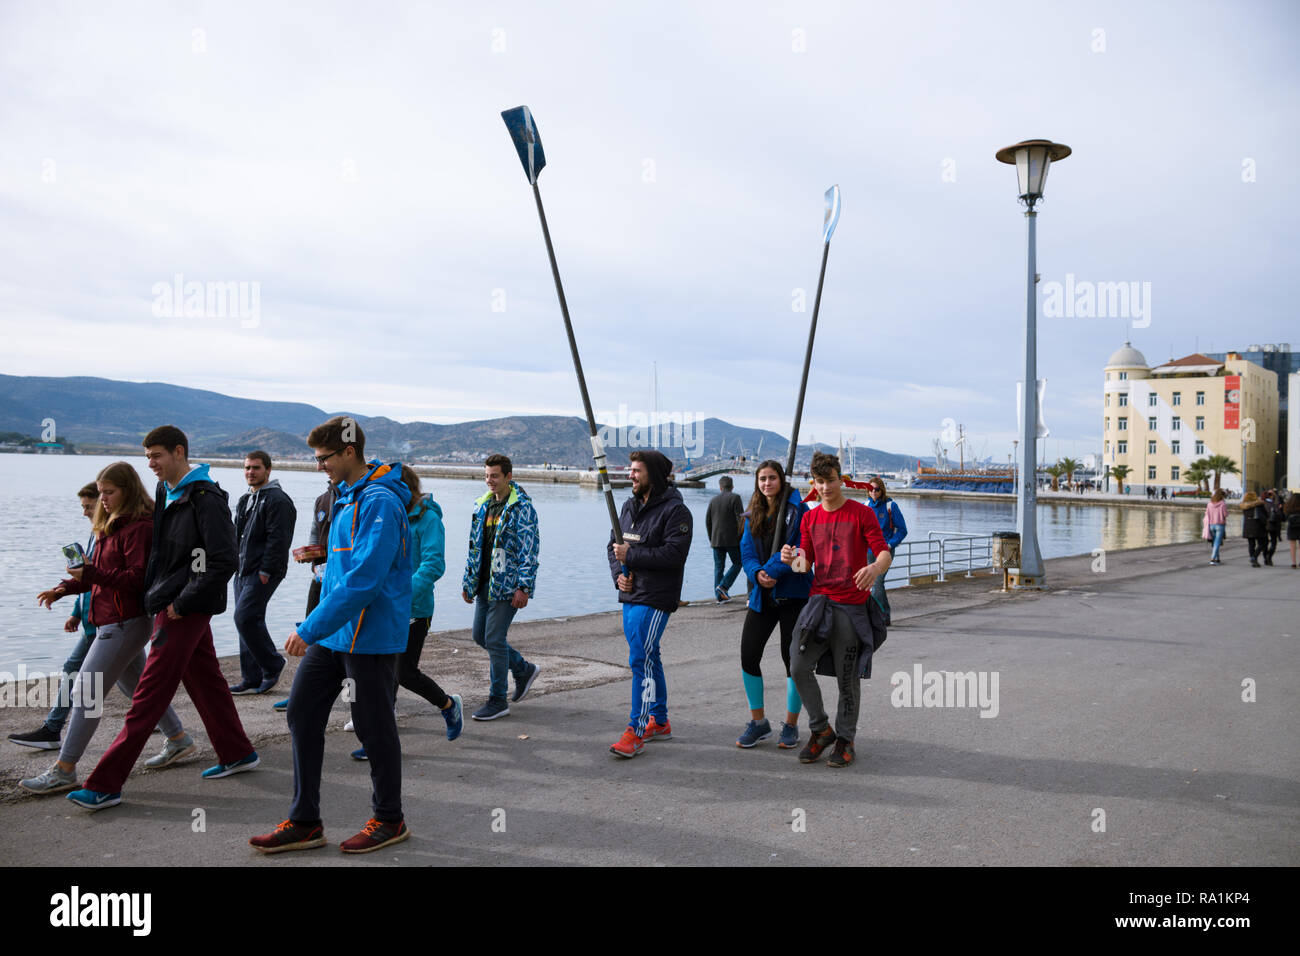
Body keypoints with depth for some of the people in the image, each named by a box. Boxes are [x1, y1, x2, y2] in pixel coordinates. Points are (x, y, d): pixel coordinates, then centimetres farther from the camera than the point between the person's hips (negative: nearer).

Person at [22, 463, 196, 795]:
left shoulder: (140, 528, -17)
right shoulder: (113, 525, 15)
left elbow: (137, 579, -22)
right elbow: (102, 573, 18)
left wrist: (92, 575, -27)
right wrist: (64, 588, 6)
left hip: (125, 623, -11)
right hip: (115, 621, 11)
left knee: (85, 692, -7)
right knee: (135, 686, 19)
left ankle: (63, 771, 1)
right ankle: (178, 741, 31)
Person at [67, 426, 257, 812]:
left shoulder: (206, 499, -16)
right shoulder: (165, 492, 12)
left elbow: (224, 560, -22)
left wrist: (181, 603, -18)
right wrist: (154, 595, 11)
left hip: (186, 609, -10)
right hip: (170, 604, 10)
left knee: (148, 694, -5)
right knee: (205, 680, 17)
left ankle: (105, 785, 0)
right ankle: (237, 754, 29)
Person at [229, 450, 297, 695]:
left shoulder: (277, 500, -11)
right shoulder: (245, 500, 19)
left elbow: (278, 539, -18)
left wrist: (265, 571, -19)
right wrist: (236, 565, 17)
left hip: (263, 573, -9)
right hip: (243, 572, 10)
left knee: (245, 617, -16)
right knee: (247, 620, 9)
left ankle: (272, 665, 1)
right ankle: (252, 680, 15)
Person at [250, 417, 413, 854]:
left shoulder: (380, 503, -20)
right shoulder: (346, 496, 12)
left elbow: (363, 578, -26)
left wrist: (310, 628, -24)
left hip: (369, 637, -9)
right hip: (331, 632, 9)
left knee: (374, 728, 4)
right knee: (302, 715, 10)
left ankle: (389, 820, 24)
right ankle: (304, 822, 22)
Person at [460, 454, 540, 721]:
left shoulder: (522, 508, -11)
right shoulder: (482, 506, 12)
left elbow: (529, 551, -15)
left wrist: (523, 587, -20)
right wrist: (468, 581, 15)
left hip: (507, 586, -8)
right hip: (485, 583, 8)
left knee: (494, 639, -7)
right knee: (480, 635, 12)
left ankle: (498, 700, 7)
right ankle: (524, 670, 32)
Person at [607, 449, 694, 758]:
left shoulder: (675, 510, -11)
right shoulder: (629, 506, 14)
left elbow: (674, 554, -21)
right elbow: (614, 545, 17)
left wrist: (630, 555, -19)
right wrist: (618, 574, -2)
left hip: (655, 598, -8)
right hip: (630, 595, 8)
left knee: (640, 659, -12)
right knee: (648, 658, 15)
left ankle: (636, 731, -6)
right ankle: (659, 722, 27)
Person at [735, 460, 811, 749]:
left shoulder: (797, 509, -7)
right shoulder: (753, 515, 12)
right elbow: (747, 551, 5)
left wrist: (771, 569, -19)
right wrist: (757, 573, -15)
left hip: (793, 594, -5)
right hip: (761, 595, 5)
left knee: (793, 658, 2)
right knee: (748, 656, 2)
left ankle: (791, 726, 18)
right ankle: (758, 722, 19)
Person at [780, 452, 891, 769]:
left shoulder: (862, 513, -2)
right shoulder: (810, 518, 12)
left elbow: (884, 553, -8)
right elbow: (806, 562, 12)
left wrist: (875, 568, -32)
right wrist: (792, 558, -12)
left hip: (852, 606, -3)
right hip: (819, 601, 4)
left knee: (847, 679, 2)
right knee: (799, 667, -9)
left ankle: (845, 739, 21)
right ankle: (820, 729, 11)